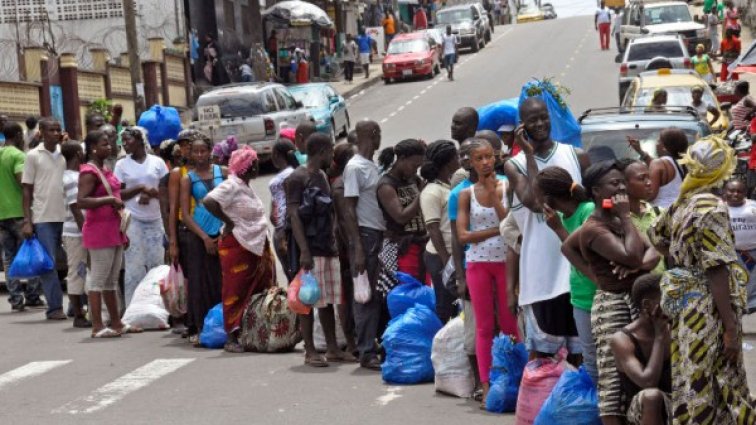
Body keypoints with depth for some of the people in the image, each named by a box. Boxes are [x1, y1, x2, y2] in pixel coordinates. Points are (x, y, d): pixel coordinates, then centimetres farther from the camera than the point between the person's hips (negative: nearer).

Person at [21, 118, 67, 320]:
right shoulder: (33, 156, 0)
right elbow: (27, 191, 1)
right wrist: (27, 221, -6)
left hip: (66, 216, 3)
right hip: (43, 218, -3)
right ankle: (55, 307, -1)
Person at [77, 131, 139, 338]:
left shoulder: (105, 170, 15)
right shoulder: (89, 172, -13)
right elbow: (81, 201, -24)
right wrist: (110, 200, -23)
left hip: (114, 230, 10)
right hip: (99, 230, -9)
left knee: (112, 280, 14)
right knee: (98, 279, -5)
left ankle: (116, 323, 21)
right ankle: (97, 327, -2)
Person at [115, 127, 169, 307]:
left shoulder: (157, 162, 6)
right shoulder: (122, 165, 5)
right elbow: (118, 194, -1)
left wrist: (151, 193, -13)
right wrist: (140, 188, -11)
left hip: (155, 220, 2)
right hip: (133, 221, -1)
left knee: (157, 264, 2)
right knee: (134, 267, -4)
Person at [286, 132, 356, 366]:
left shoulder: (322, 177, 17)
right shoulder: (298, 178, -10)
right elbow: (294, 215, -15)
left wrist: (334, 244, 16)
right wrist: (304, 251, -21)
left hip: (327, 248, 8)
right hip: (310, 249, -8)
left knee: (328, 300, 10)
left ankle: (333, 349, 14)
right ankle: (310, 351, 0)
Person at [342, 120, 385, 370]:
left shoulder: (374, 167, 16)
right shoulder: (355, 167, -10)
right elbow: (349, 210, -13)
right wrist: (358, 248, -18)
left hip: (380, 234, 8)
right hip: (365, 235, -8)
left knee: (379, 294, 9)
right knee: (366, 296, -5)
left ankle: (380, 345, 15)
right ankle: (367, 353, -3)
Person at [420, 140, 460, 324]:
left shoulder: (453, 186, 12)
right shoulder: (432, 192, -12)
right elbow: (433, 230, -16)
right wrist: (446, 261, -19)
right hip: (442, 256, -7)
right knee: (444, 308, -2)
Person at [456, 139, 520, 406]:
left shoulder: (507, 187, 1)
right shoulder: (466, 195, 3)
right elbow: (463, 236, -5)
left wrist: (494, 195, -13)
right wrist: (497, 229, -11)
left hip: (506, 261, -1)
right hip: (478, 263, 1)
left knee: (509, 324, 2)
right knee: (484, 326, 3)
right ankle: (487, 385, 6)